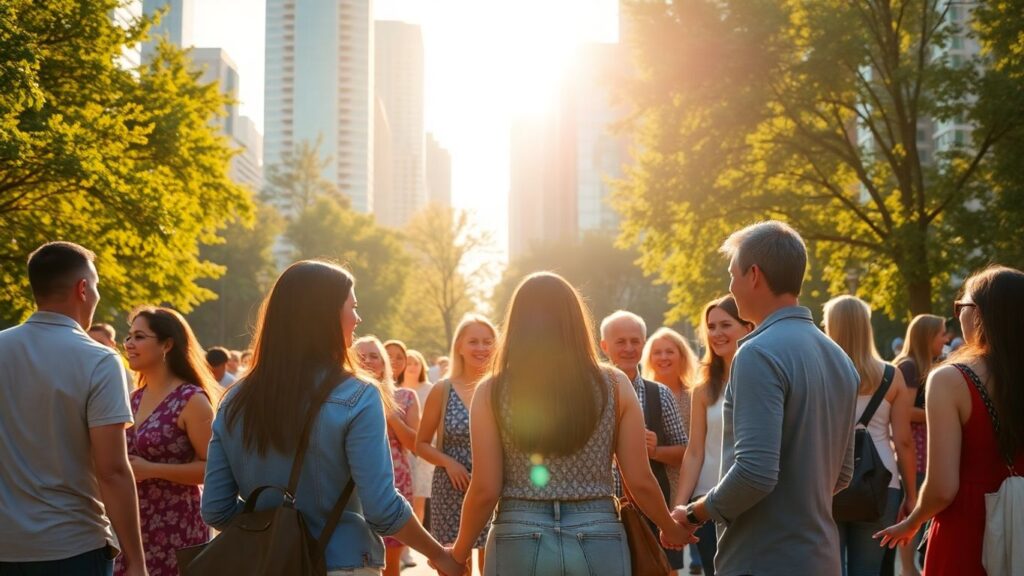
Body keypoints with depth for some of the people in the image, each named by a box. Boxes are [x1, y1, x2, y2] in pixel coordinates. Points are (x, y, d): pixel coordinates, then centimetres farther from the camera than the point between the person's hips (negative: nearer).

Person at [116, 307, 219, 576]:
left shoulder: (191, 400, -12)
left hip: (176, 528, -7)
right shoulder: (135, 399, 11)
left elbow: (212, 468, -16)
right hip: (133, 527, 7)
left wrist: (151, 470, -20)